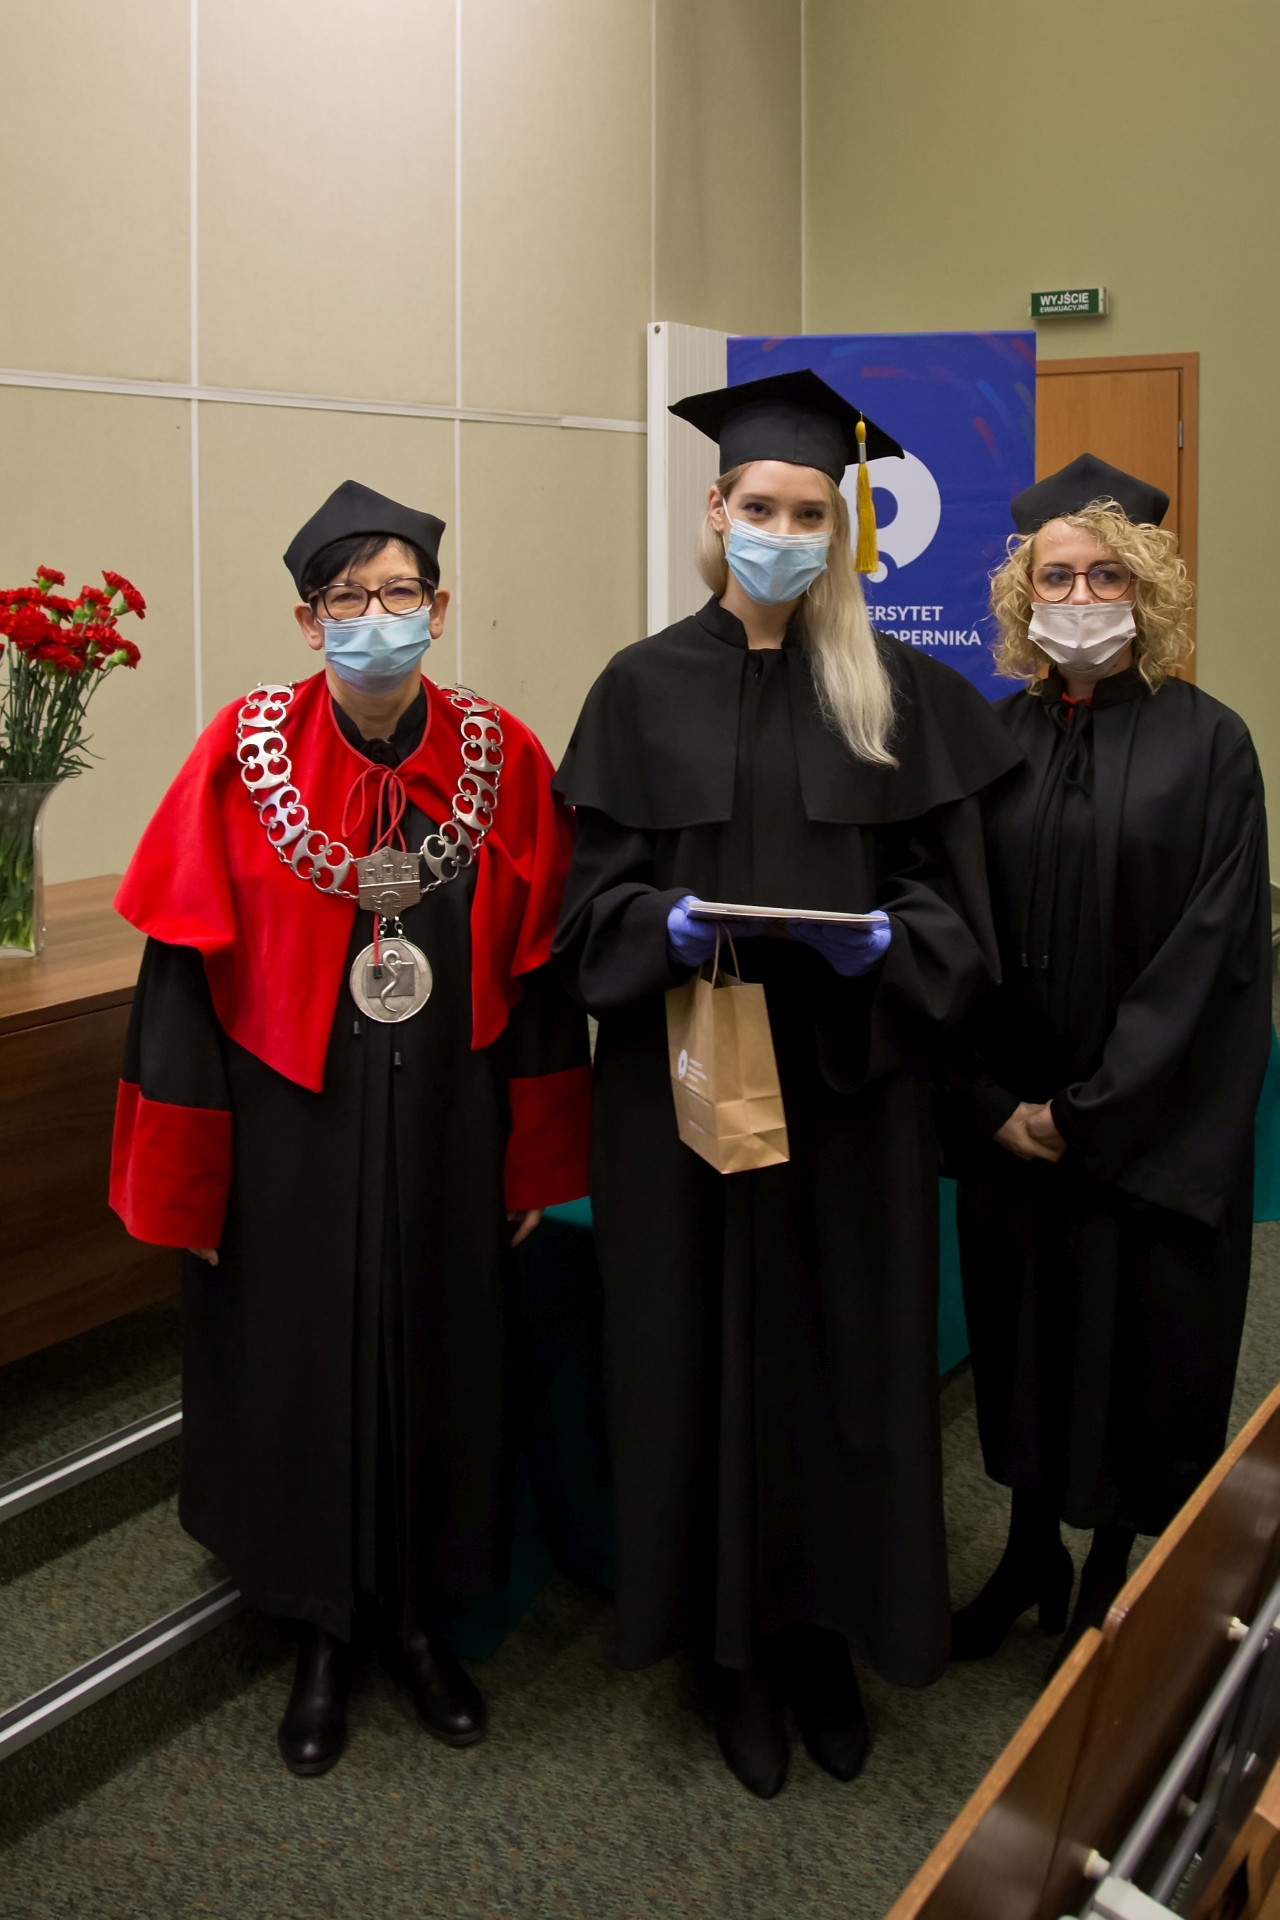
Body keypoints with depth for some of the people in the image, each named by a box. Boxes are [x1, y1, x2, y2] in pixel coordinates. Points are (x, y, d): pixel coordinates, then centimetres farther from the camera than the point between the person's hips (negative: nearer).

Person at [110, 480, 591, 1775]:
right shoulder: (244, 755, -9)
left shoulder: (501, 759, -4)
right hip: (291, 1142, -1)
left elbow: (540, 970, 1)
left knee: (441, 1369, 14)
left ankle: (418, 1614, 37)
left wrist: (533, 1157, 1)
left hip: (447, 1139, 2)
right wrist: (187, 1176, -8)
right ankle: (322, 1635, 34)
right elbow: (186, 976, -7)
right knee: (301, 1374, 12)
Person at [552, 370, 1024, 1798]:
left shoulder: (896, 693, 4)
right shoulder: (645, 687, 2)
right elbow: (594, 892, 1)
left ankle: (823, 1628, 26)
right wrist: (666, 924, -19)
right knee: (709, 1349, 5)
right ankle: (731, 1643, 23)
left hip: (850, 1085, 1)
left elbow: (951, 893, 3)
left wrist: (885, 941, -17)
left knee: (845, 1348, 6)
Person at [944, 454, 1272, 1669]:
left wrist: (1092, 1108, -13)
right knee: (1023, 1328, 13)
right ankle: (1031, 1551, 32)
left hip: (1155, 1126, -3)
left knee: (1138, 1341, 6)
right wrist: (991, 1101, -8)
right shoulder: (989, 740, 3)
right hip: (1010, 1117, 3)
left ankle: (1116, 1570, 26)